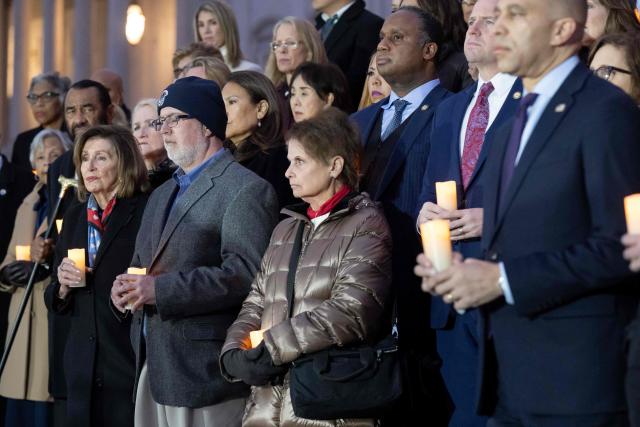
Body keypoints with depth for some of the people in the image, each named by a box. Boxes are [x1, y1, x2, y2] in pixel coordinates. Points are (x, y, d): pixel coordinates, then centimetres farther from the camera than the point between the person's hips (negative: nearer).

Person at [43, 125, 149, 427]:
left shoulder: (147, 213, -8)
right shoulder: (75, 217, 12)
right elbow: (55, 302, 15)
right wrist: (63, 286, -3)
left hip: (132, 364, -5)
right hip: (83, 365, 6)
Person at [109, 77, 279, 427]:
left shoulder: (246, 190, -8)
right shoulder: (162, 194, 22)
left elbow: (245, 273, -19)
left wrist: (161, 290, -22)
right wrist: (126, 286, 3)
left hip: (205, 371, -8)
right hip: (152, 365, 8)